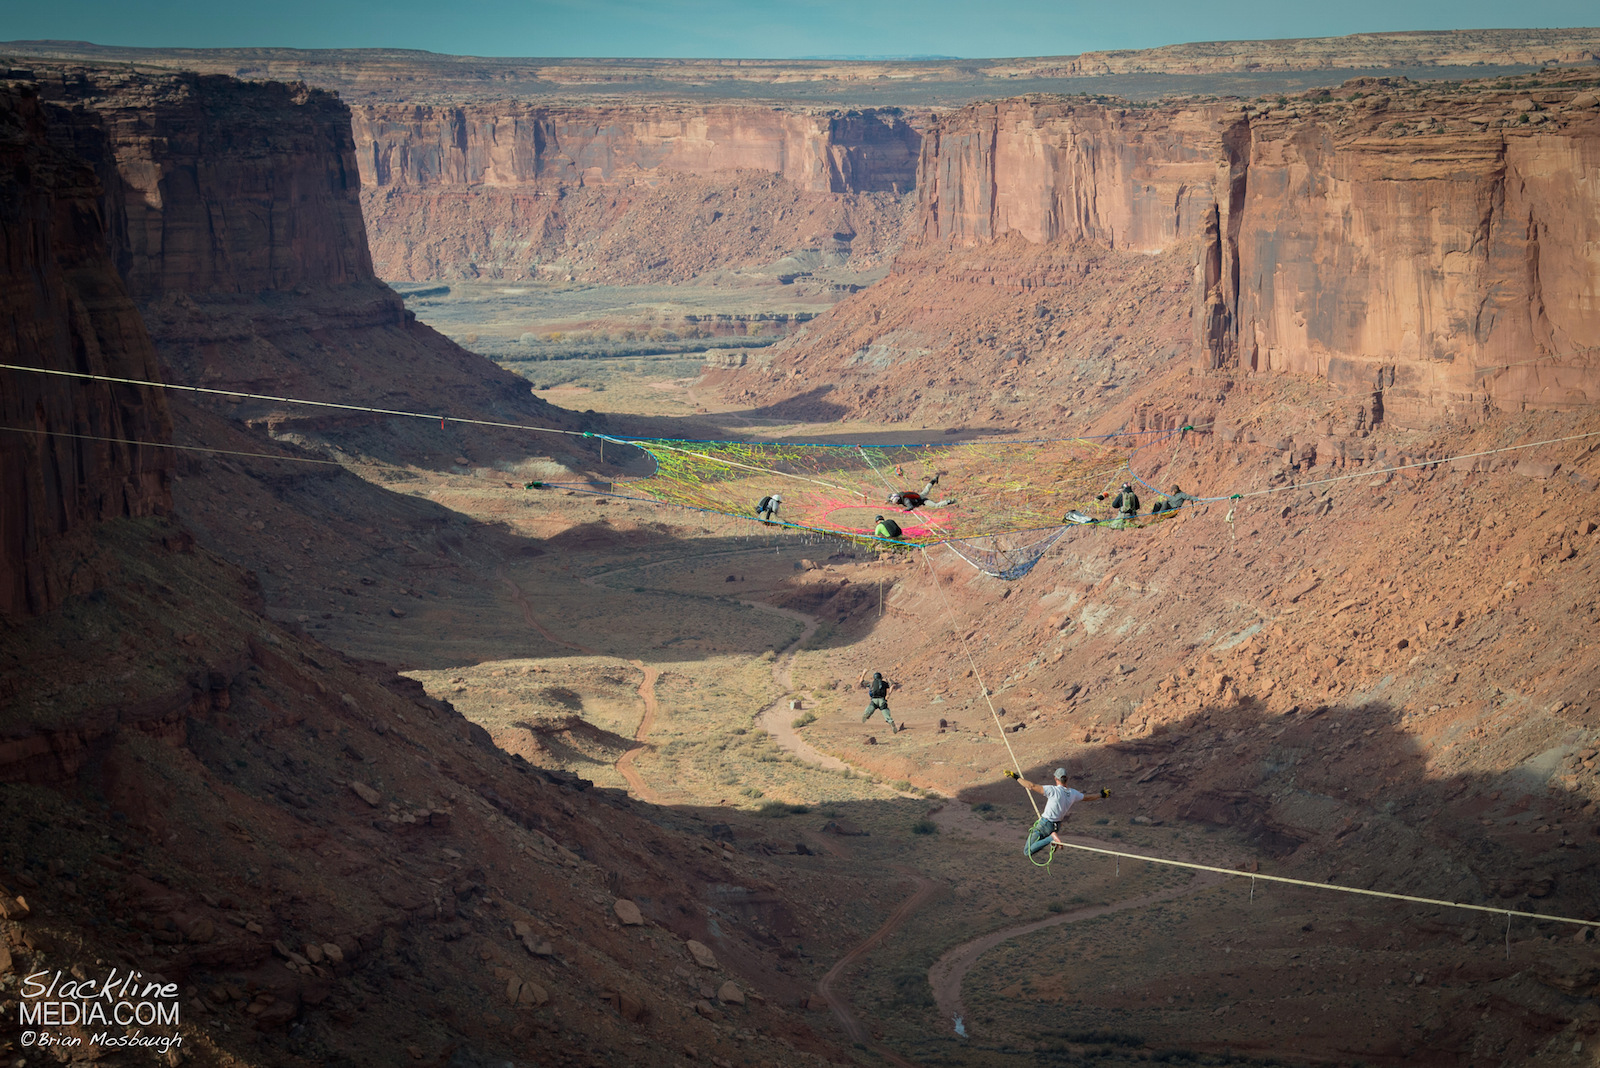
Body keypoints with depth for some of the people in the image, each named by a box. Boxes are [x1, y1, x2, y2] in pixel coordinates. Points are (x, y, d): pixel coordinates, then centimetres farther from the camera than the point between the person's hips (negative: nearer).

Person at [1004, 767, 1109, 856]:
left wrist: (1017, 777, -16)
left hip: (1044, 824, -7)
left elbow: (1032, 786, -25)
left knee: (1027, 852, -6)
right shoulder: (1073, 793, -1)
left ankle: (1051, 838, -17)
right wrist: (1102, 795, 37)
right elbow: (1087, 798, 18)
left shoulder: (1053, 790, -19)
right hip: (1056, 826, 7)